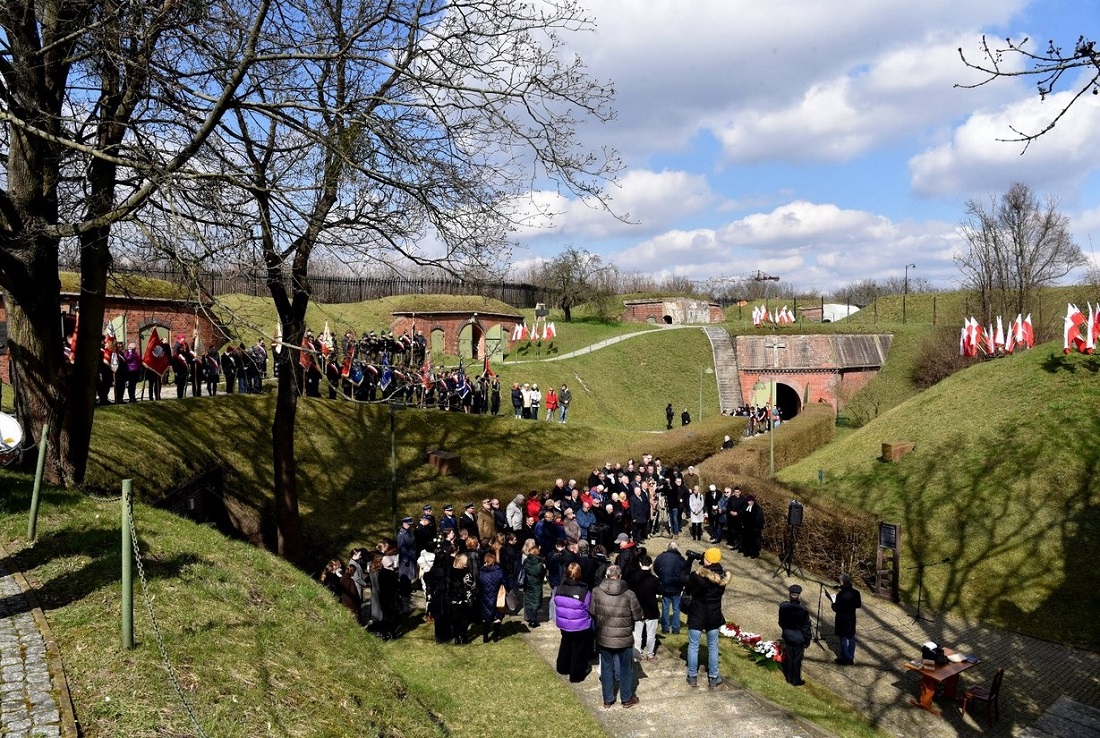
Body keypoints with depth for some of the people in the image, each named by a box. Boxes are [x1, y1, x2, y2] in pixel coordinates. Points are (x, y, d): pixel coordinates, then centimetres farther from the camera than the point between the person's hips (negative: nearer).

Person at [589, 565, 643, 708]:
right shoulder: (629, 594, -18)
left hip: (603, 637, 2)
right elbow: (638, 616, -9)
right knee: (626, 669, 18)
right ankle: (627, 699, 32)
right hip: (624, 638, -2)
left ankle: (608, 699, 30)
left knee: (606, 668, 19)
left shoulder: (596, 591, -12)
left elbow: (592, 612, 0)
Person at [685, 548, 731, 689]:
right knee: (713, 647, 17)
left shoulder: (696, 575, -23)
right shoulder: (723, 576, -10)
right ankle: (713, 678, 24)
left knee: (693, 646, 13)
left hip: (696, 616, -3)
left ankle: (692, 677, 23)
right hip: (714, 616, 3)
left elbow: (687, 589, -7)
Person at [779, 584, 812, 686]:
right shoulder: (802, 611, -29)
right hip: (799, 638, -4)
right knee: (797, 659, 14)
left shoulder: (783, 606, -16)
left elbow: (781, 622, 0)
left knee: (789, 657, 21)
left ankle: (789, 678, 37)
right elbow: (805, 628, -17)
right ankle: (796, 681, 31)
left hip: (787, 636, 4)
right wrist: (807, 642, -3)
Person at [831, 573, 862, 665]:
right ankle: (851, 657, 27)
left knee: (843, 639, 8)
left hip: (842, 620, -5)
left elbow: (836, 609, -19)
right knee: (851, 637, 17)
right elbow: (858, 605, 4)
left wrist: (833, 602, -1)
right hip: (852, 619, 5)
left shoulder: (840, 595, -25)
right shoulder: (855, 593, -8)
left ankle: (845, 659, 15)